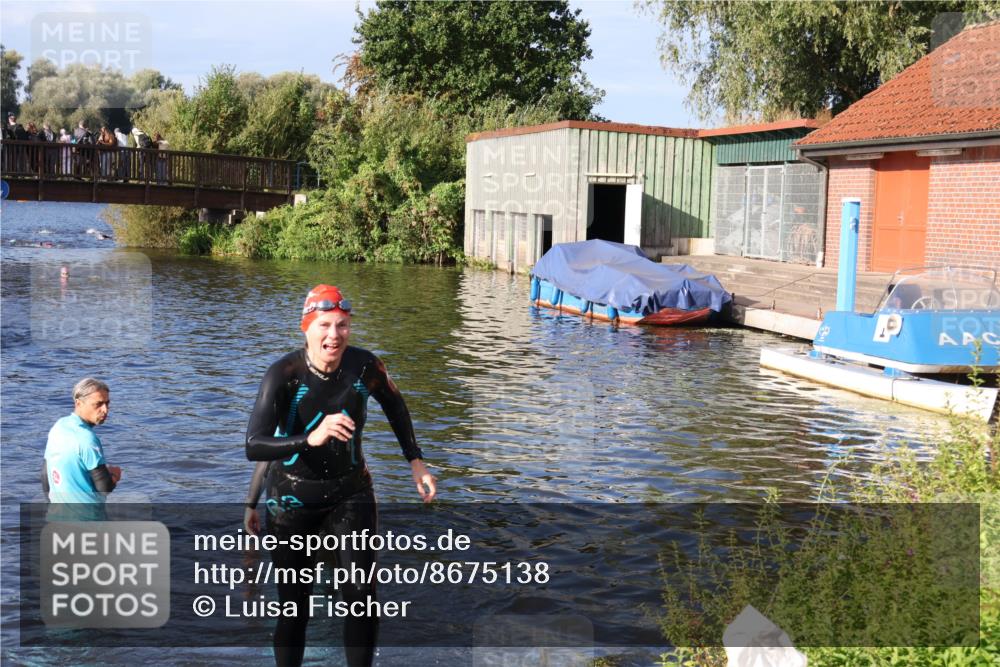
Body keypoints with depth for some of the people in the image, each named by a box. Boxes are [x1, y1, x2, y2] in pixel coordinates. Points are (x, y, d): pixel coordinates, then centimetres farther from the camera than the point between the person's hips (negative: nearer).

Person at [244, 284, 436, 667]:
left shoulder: (364, 366, -12)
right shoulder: (284, 374, -21)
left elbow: (394, 406, 10)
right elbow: (254, 446, -31)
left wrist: (416, 462, 8)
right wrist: (310, 439, -46)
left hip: (350, 494, 2)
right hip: (293, 499, -2)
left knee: (363, 599, -5)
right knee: (295, 607, 4)